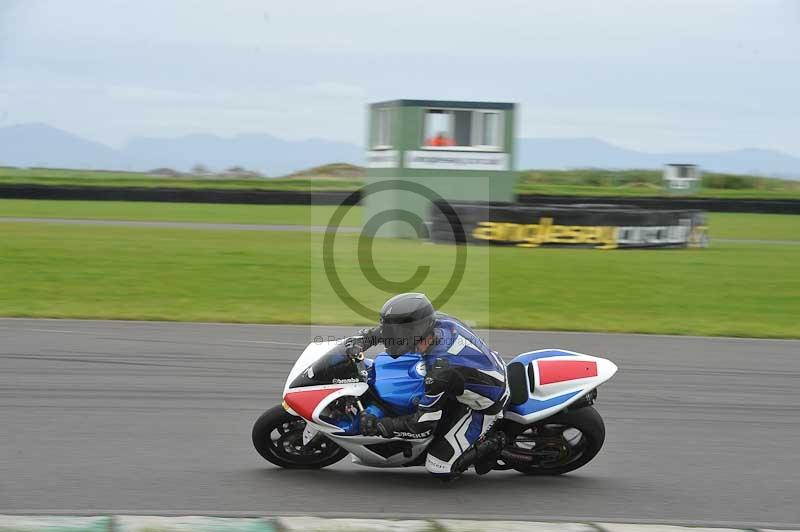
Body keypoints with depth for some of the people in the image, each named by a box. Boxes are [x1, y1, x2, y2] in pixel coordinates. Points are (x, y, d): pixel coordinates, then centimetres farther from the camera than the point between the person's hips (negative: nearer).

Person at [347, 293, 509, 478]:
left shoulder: (439, 369, -37)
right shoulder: (439, 321, -16)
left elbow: (422, 426, -28)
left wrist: (377, 426, -21)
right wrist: (366, 337, 0)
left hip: (483, 407, -8)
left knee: (440, 468, -8)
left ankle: (492, 444, 4)